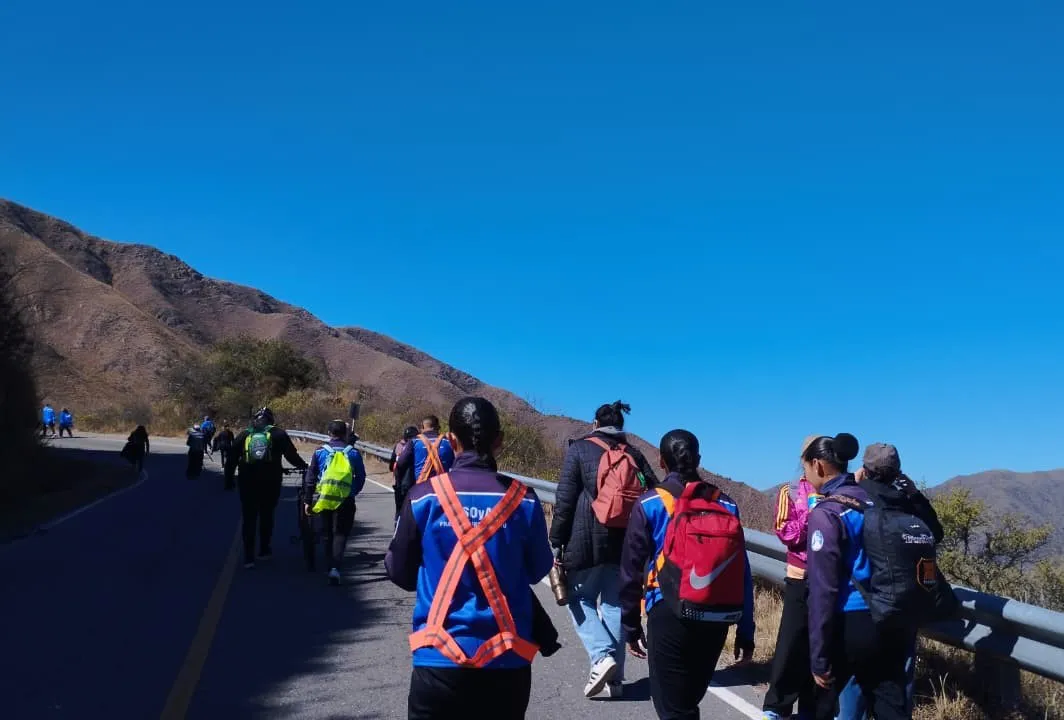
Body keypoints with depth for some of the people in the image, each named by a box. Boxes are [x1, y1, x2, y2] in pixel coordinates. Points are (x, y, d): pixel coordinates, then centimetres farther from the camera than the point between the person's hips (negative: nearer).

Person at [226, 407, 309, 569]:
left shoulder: (244, 434, 9)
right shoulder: (278, 434, 2)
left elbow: (232, 458, 9)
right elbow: (291, 455, -1)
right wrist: (304, 466, 11)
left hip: (247, 482, 1)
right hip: (270, 482, -1)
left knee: (249, 519, 7)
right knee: (267, 516, 15)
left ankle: (249, 557, 3)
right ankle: (264, 551, 22)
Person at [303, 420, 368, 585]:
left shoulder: (320, 452, 2)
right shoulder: (353, 453, 1)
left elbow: (310, 478, 3)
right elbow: (361, 477, 4)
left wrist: (308, 501, 8)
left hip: (323, 498, 1)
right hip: (345, 500, -1)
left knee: (328, 534, 17)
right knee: (340, 534, 2)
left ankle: (330, 566, 20)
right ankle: (335, 567, -17)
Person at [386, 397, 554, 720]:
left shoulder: (424, 497, -9)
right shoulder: (524, 500, -6)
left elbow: (401, 573, 3)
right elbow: (537, 571, 7)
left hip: (441, 658, -1)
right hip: (507, 659, 2)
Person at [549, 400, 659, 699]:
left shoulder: (580, 449, -1)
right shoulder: (634, 454, 10)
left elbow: (565, 499, -6)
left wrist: (557, 541, -2)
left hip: (587, 540, -4)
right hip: (625, 541, 4)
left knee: (580, 598, 12)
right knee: (615, 603, 12)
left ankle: (602, 656, -8)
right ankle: (615, 678, 13)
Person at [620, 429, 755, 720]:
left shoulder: (650, 504, -3)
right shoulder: (726, 505, 6)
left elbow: (632, 570, -2)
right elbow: (742, 573, 5)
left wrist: (631, 627, 8)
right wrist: (745, 633, 10)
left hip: (670, 617, -4)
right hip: (716, 620, 5)